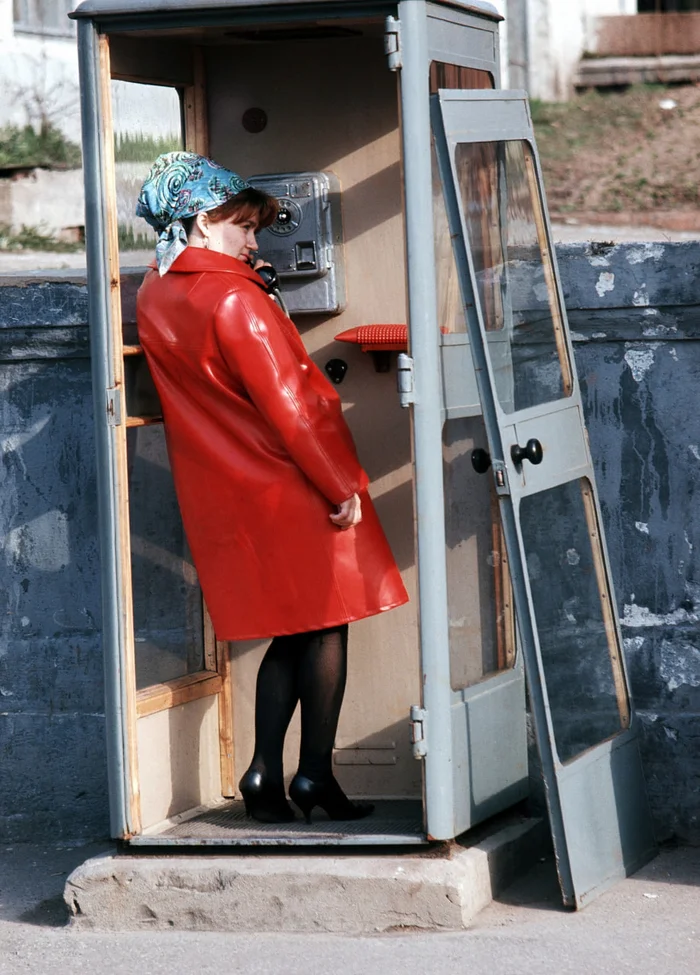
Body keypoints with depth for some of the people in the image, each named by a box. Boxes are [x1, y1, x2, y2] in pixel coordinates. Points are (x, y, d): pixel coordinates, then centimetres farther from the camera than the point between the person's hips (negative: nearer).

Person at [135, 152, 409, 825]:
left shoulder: (155, 297, 5)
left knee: (290, 631, 15)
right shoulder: (232, 297, -19)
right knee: (325, 624, 3)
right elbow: (287, 405, -19)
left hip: (221, 489, 8)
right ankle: (315, 777, 5)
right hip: (290, 489, -8)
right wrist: (341, 486, -14)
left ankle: (265, 775, 8)